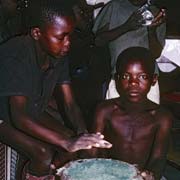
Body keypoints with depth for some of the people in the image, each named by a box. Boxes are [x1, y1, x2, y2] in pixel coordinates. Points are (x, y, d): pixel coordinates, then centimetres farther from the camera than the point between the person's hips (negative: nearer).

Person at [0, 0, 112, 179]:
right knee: (43, 153, -26)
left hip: (34, 112, 7)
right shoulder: (15, 56, -33)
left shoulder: (59, 54, -12)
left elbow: (70, 103, -8)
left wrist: (83, 133, -28)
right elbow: (19, 117, -41)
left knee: (72, 142, -9)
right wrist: (67, 143, -49)